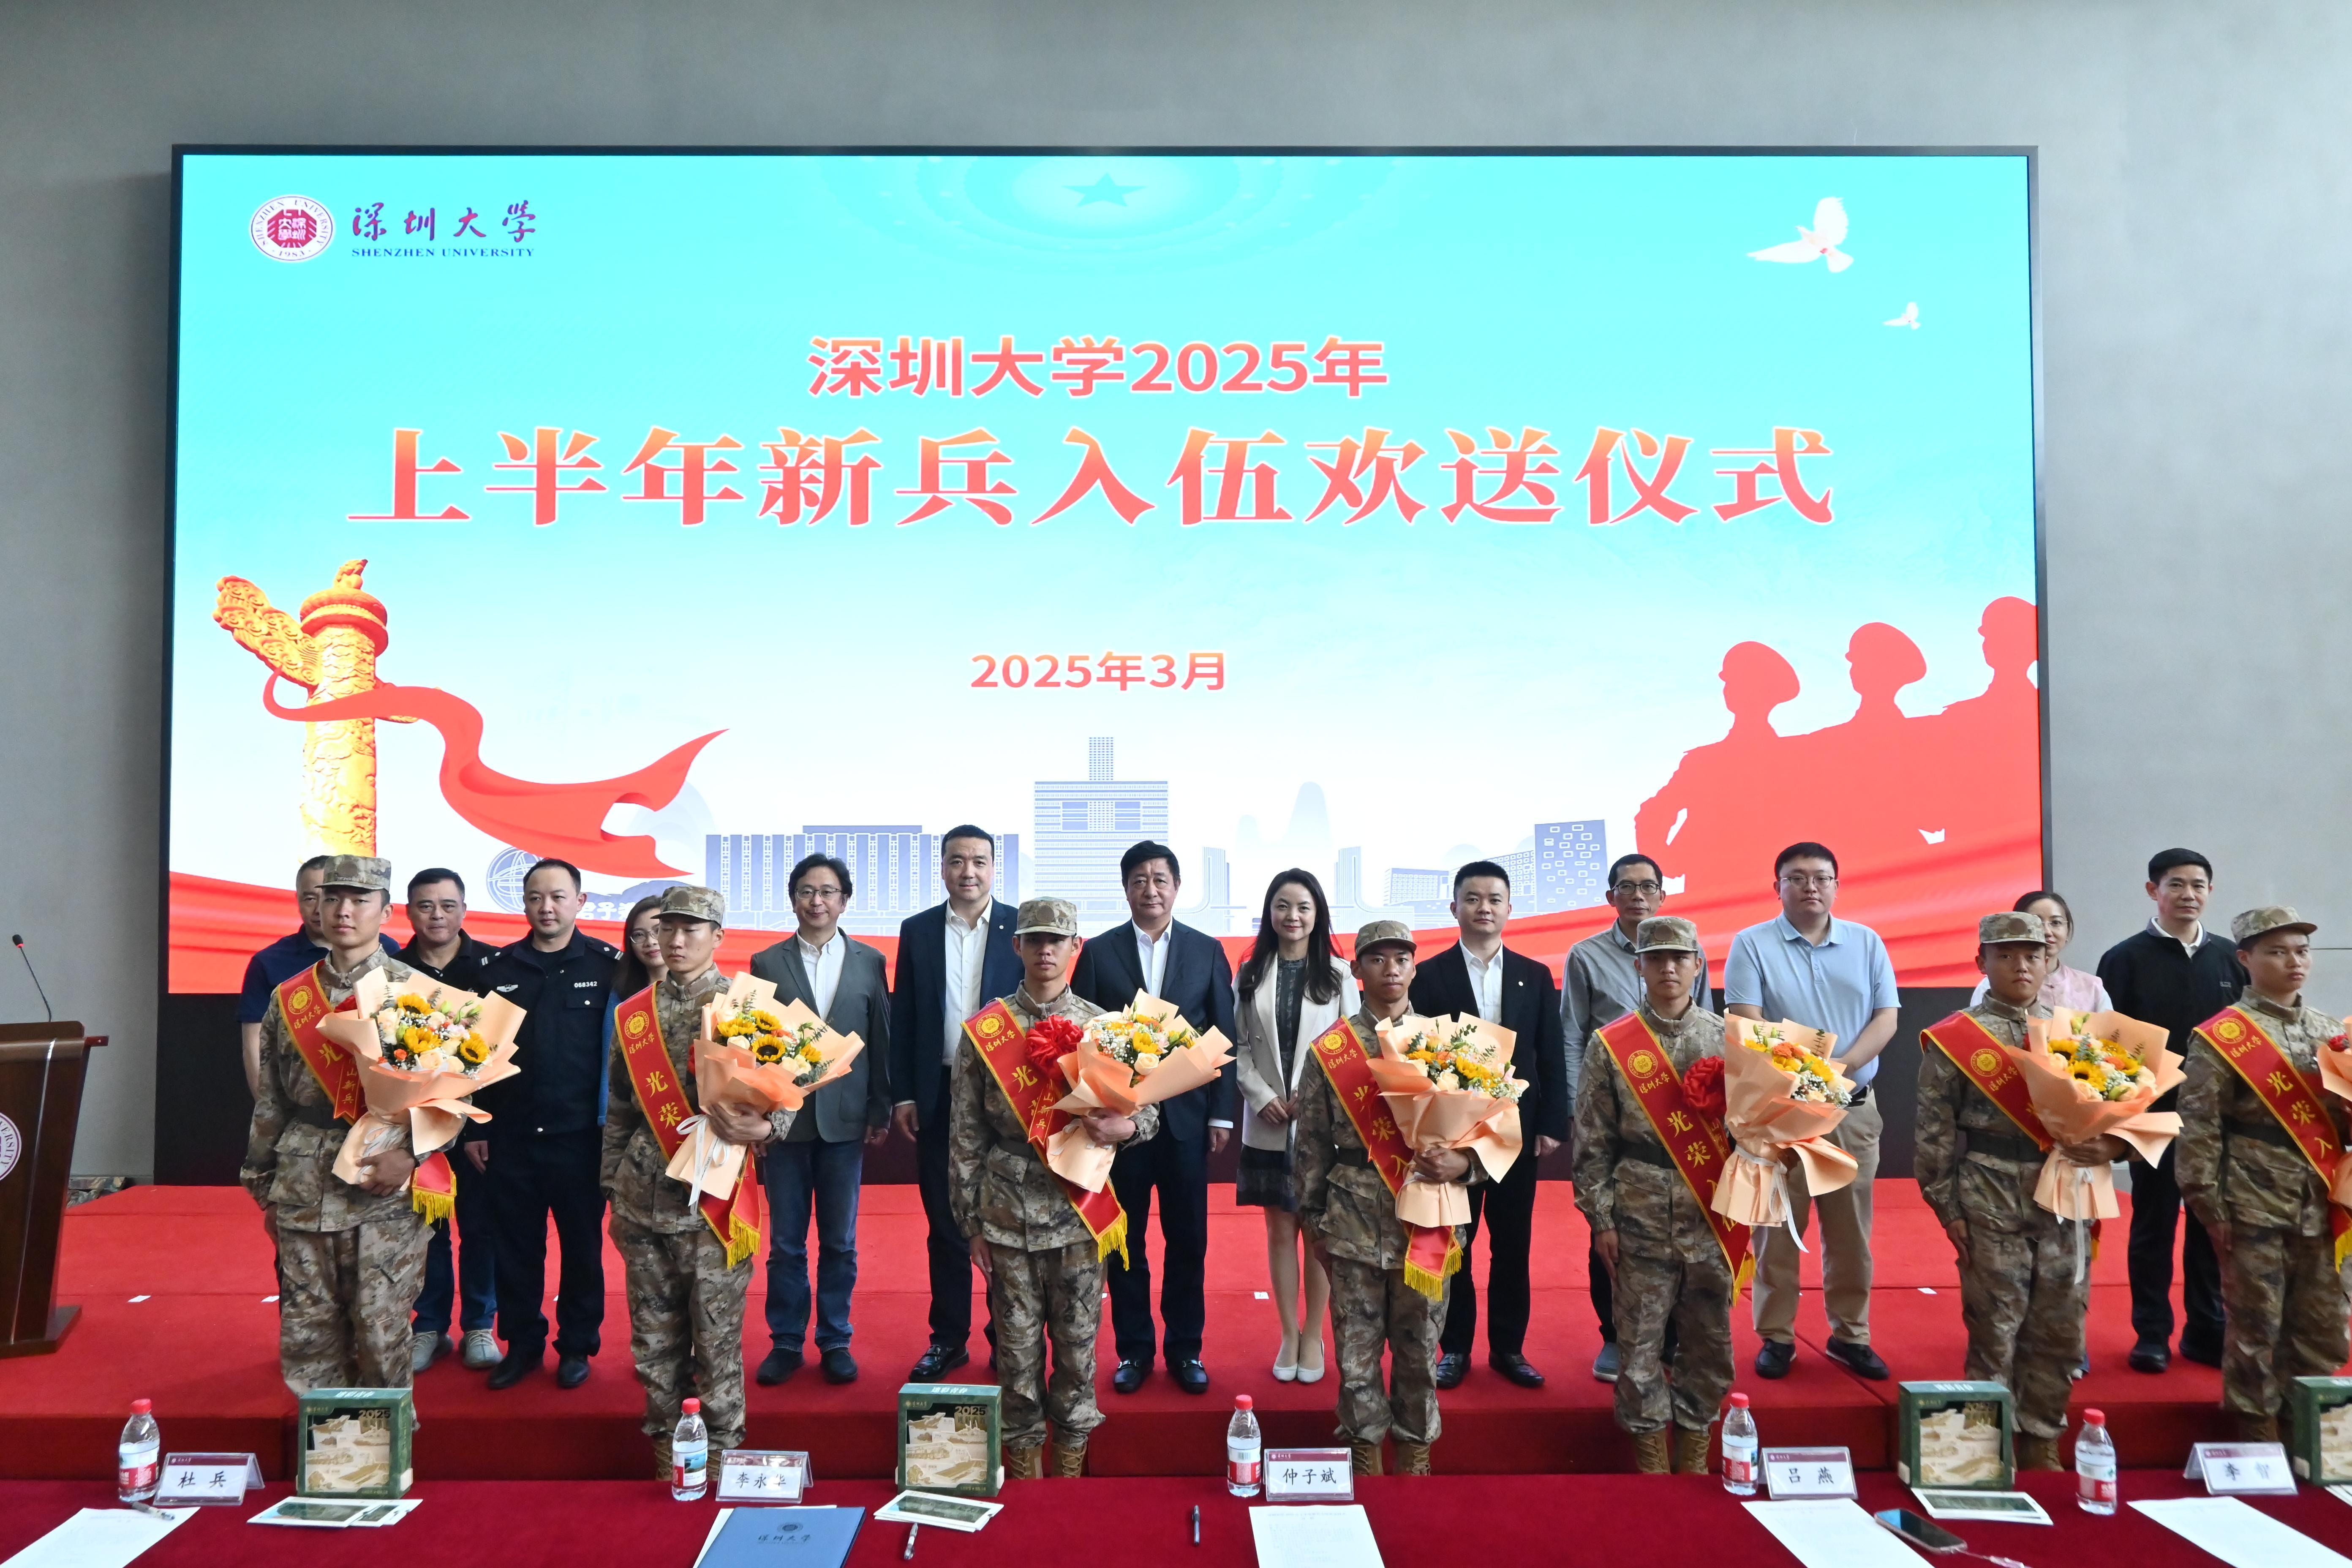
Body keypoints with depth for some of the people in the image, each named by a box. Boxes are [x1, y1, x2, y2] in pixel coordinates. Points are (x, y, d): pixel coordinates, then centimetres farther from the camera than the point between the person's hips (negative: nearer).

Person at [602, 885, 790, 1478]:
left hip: (713, 1204, -4)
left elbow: (782, 1097, -4)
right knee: (654, 1339, 11)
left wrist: (761, 1129, -25)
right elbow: (619, 1112, 14)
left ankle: (721, 1451, 16)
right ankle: (666, 1446, 25)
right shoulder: (633, 1015, 9)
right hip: (645, 1203, 4)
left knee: (717, 1339, 3)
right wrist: (613, 1192, 11)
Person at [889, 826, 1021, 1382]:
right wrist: (902, 1096, 1)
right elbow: (902, 1019, 6)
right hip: (939, 1098, 2)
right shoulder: (917, 931, 6)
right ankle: (948, 1339, 20)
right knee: (944, 1224, 9)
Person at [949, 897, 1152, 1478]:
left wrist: (1124, 1127, -16)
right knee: (1018, 1343, 8)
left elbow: (1148, 1107, 8)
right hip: (1008, 1215, 0)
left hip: (1080, 1211, 1)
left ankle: (1070, 1464, 24)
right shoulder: (985, 1030, 1)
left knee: (1078, 1341, 8)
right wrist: (971, 1221, 2)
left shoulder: (1103, 1027, 3)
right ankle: (1024, 1465, 24)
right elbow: (965, 1135, 3)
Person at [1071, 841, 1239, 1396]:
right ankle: (1134, 1349, 20)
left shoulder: (1208, 951, 4)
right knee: (1125, 1240, 7)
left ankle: (1185, 1349, 20)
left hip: (1187, 1116, 1)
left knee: (1188, 1239, 6)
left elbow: (1224, 1036, 4)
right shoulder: (1099, 952, 2)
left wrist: (1222, 1114, -1)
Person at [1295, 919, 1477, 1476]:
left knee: (1420, 1349, 11)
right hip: (1354, 1226, 0)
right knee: (1358, 1350, 6)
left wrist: (1461, 1164, -16)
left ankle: (1414, 1460, 27)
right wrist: (1313, 1219, 5)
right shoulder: (1329, 1048, 0)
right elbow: (1312, 1142, 5)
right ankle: (1366, 1461, 23)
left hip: (1426, 1224, 1)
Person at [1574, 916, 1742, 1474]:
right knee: (1641, 1339, 3)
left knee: (1709, 1339, 9)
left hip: (1712, 1216, 2)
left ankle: (1693, 1458, 25)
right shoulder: (1609, 1045, -1)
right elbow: (1593, 1141, 0)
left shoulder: (1725, 1040, 4)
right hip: (1640, 1215, -2)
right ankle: (1651, 1459, 18)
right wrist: (1601, 1218, -4)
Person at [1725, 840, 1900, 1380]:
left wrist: (1843, 1066, -14)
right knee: (1777, 1228, 3)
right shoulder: (1752, 945, -1)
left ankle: (1850, 1334, 21)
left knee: (1851, 1229, 9)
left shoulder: (1867, 944, 8)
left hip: (1852, 1108, 3)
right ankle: (1776, 1336, 13)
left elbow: (1886, 1018, 1)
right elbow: (1747, 1023, -10)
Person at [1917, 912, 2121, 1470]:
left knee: (2060, 1330, 10)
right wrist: (1948, 1209, -6)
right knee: (1995, 1332, 3)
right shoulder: (1954, 1039, -3)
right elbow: (1934, 1132, -3)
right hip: (1992, 1209, -4)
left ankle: (2042, 1445, 25)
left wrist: (2109, 1146, -12)